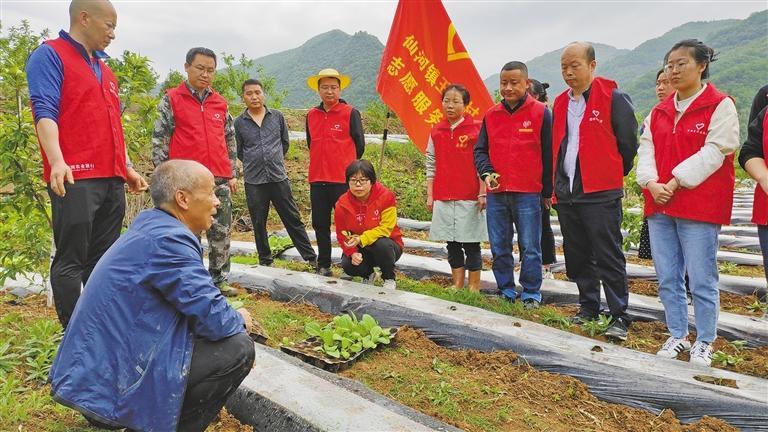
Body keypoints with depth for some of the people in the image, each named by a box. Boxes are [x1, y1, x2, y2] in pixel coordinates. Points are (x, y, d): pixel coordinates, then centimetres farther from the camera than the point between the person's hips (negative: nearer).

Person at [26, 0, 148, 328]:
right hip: (75, 180, -7)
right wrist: (57, 161, -26)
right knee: (70, 261, -3)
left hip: (112, 181, 8)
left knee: (103, 261, 9)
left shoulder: (104, 70, 24)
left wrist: (127, 169, 25)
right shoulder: (49, 55, 1)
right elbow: (44, 111, -12)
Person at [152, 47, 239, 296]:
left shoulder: (220, 103, 15)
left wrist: (233, 174, 13)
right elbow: (160, 140, -1)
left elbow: (230, 141, 18)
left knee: (222, 232, 6)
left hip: (220, 179, 4)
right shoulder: (171, 100, 3)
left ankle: (219, 278, 17)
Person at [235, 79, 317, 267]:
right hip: (253, 181, 0)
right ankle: (265, 261, 23)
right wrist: (254, 163, 13)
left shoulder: (277, 116, 4)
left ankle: (311, 257, 12)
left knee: (293, 219, 4)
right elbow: (238, 152, 10)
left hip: (279, 177, 0)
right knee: (259, 224, 9)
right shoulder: (239, 122, 1)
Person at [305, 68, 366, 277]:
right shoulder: (311, 115, 11)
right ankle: (323, 265, 22)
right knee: (320, 224, 11)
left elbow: (359, 145, 1)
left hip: (343, 179, -5)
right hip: (317, 179, 5)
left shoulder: (350, 113, -3)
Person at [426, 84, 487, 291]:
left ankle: (474, 286, 14)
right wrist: (430, 195, 8)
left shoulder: (476, 128, -3)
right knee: (452, 243, 10)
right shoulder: (436, 132, 9)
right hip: (443, 198, 4)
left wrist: (482, 194, -9)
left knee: (471, 243, 2)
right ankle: (457, 284, 21)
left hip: (470, 198, -4)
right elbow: (431, 166, 12)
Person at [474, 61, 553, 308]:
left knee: (530, 248, 3)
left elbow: (549, 154, 1)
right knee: (499, 248, 10)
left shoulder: (541, 113, -2)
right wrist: (486, 172, -7)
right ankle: (506, 291, 24)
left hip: (528, 194, -4)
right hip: (496, 194, 4)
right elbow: (480, 150, 13)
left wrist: (547, 191, 3)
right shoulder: (491, 115, 9)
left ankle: (531, 293, 17)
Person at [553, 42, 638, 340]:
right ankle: (589, 308, 27)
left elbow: (628, 143, -3)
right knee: (577, 256, 13)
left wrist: (614, 175, 6)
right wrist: (556, 184, 15)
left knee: (608, 257, -4)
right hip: (566, 192, 7)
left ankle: (619, 317, 5)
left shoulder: (614, 98, -6)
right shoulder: (560, 103, 14)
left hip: (601, 193, -6)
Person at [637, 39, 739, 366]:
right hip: (660, 204, 6)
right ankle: (678, 335, 24)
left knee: (701, 278, 0)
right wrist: (651, 183, -10)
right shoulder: (659, 112, 14)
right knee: (667, 278, 10)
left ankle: (704, 342, 17)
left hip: (699, 206, -5)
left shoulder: (720, 106, -3)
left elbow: (712, 153, -12)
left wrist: (675, 183, -17)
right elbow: (646, 150, 7)